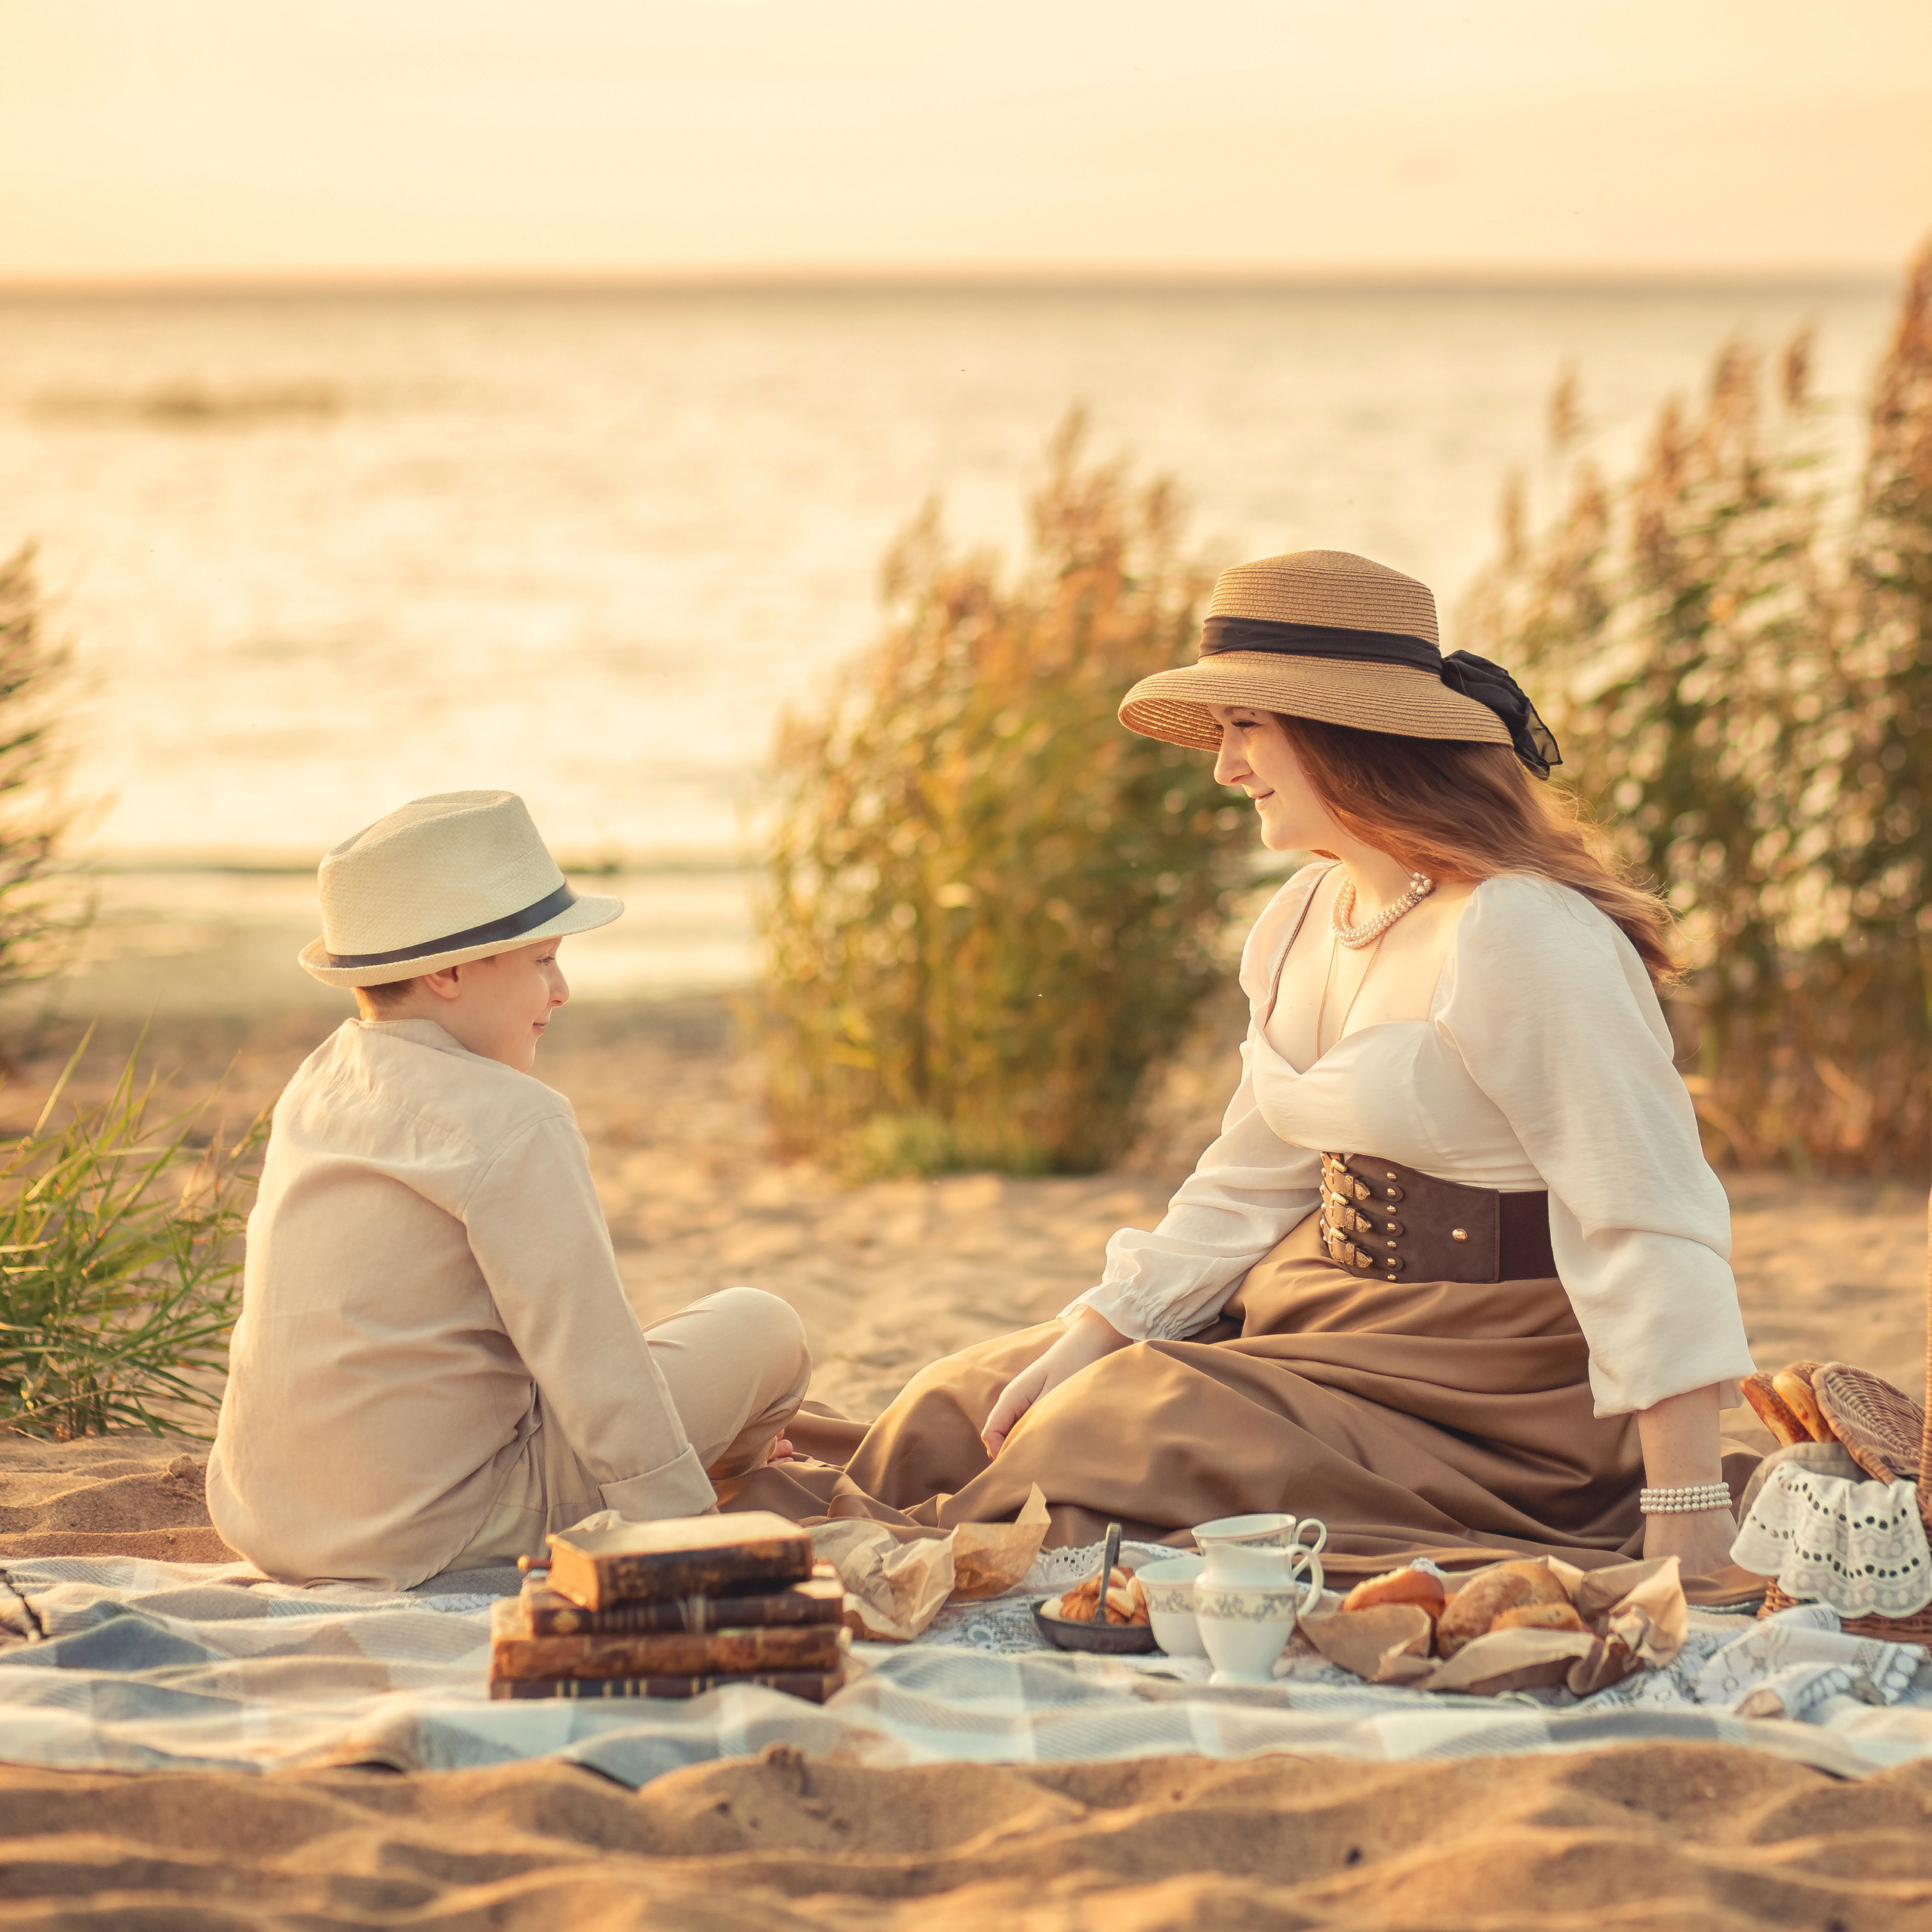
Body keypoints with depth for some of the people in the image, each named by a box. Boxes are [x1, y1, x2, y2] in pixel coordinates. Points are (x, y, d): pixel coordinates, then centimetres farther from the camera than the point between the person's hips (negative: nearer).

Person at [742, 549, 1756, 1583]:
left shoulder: (1523, 938, -21)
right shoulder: (1303, 916, 8)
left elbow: (1649, 1223, -24)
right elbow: (1251, 1187, 14)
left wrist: (1687, 1509, -28)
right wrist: (1089, 1339, 3)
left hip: (1482, 1394, -9)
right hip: (1329, 1315, 9)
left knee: (1111, 1443, -19)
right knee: (960, 1410, 3)